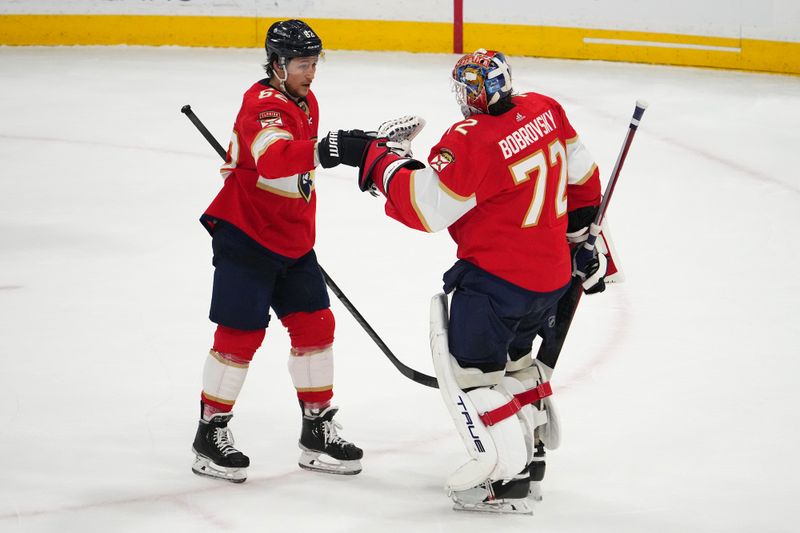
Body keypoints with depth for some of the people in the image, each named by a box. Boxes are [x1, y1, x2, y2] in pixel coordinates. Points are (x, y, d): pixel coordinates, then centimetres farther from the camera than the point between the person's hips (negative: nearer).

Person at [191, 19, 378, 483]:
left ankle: (318, 428, 17)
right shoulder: (264, 106, -20)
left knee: (316, 324, 7)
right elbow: (274, 159, -42)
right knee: (242, 333, -7)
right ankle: (211, 433, 4)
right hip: (244, 235, -9)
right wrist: (328, 150, -53)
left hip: (291, 240, 9)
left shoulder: (306, 103, 10)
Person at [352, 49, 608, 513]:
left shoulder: (471, 141, -23)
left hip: (496, 275, -9)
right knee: (514, 357, 27)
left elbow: (425, 207, -21)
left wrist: (378, 160, -8)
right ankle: (532, 455, 35)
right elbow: (580, 172, 13)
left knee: (470, 368, 0)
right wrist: (584, 236, 25)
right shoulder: (546, 110, 1)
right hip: (553, 275, 9)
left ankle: (507, 477, -4)